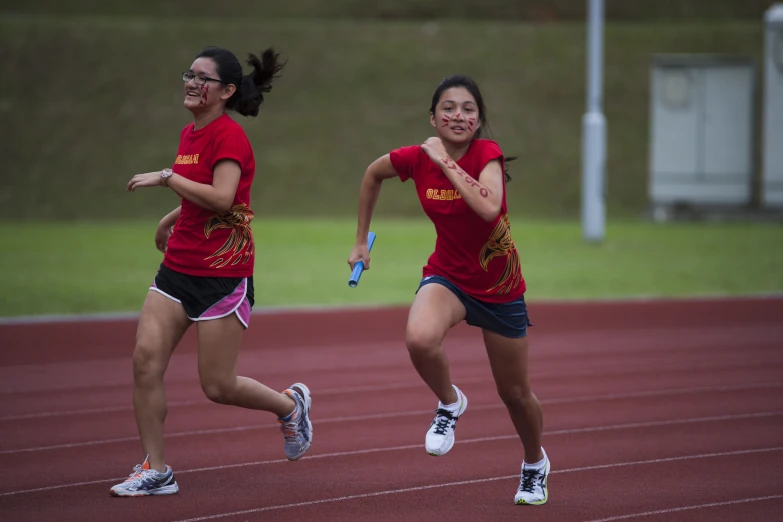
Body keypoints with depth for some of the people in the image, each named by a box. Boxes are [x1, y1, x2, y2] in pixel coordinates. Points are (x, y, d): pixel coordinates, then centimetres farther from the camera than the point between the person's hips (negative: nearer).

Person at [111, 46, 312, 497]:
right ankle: (155, 470, -1)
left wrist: (166, 178, -22)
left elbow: (221, 197, -27)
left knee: (218, 387, -1)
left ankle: (290, 404, 29)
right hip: (179, 268, 8)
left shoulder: (229, 136, -15)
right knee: (146, 359, -8)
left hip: (223, 273, -8)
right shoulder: (190, 134, 12)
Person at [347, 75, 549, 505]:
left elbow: (488, 208, -41)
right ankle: (449, 404, -3)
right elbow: (372, 174, 10)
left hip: (499, 287, -1)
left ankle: (535, 465, 44)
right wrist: (361, 240, 12)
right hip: (447, 276, 1)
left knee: (515, 394, 12)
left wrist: (446, 163, -35)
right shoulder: (416, 159, -12)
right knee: (419, 339, -35)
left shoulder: (487, 154, -21)